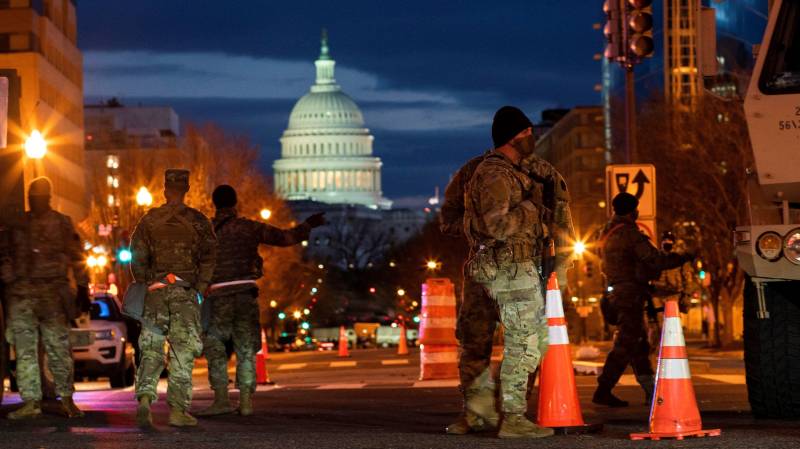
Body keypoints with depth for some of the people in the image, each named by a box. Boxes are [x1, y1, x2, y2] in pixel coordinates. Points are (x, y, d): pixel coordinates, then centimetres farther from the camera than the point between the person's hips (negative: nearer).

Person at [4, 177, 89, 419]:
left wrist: (82, 287, 6)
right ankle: (31, 401, 1)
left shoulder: (61, 223, 9)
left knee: (58, 347, -5)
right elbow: (7, 256, 20)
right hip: (20, 292, 3)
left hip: (52, 292, -2)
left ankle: (66, 398, 3)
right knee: (25, 349, -1)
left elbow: (76, 257, 10)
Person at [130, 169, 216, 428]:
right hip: (186, 292, -2)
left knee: (151, 348, 7)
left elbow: (137, 258, 5)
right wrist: (200, 289, -1)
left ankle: (144, 396, -14)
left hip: (156, 291, 2)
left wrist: (145, 285, 12)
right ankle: (177, 408, -2)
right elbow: (208, 258, -5)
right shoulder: (198, 221, 1)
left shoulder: (149, 220, 6)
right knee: (183, 350, 2)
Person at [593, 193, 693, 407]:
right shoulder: (629, 233, -15)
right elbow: (655, 260, -17)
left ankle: (651, 391, 18)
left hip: (616, 291, 10)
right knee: (625, 344, -9)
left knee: (638, 343, 14)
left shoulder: (608, 233, 14)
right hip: (631, 293, -10)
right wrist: (683, 258, -4)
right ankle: (603, 391, -13)